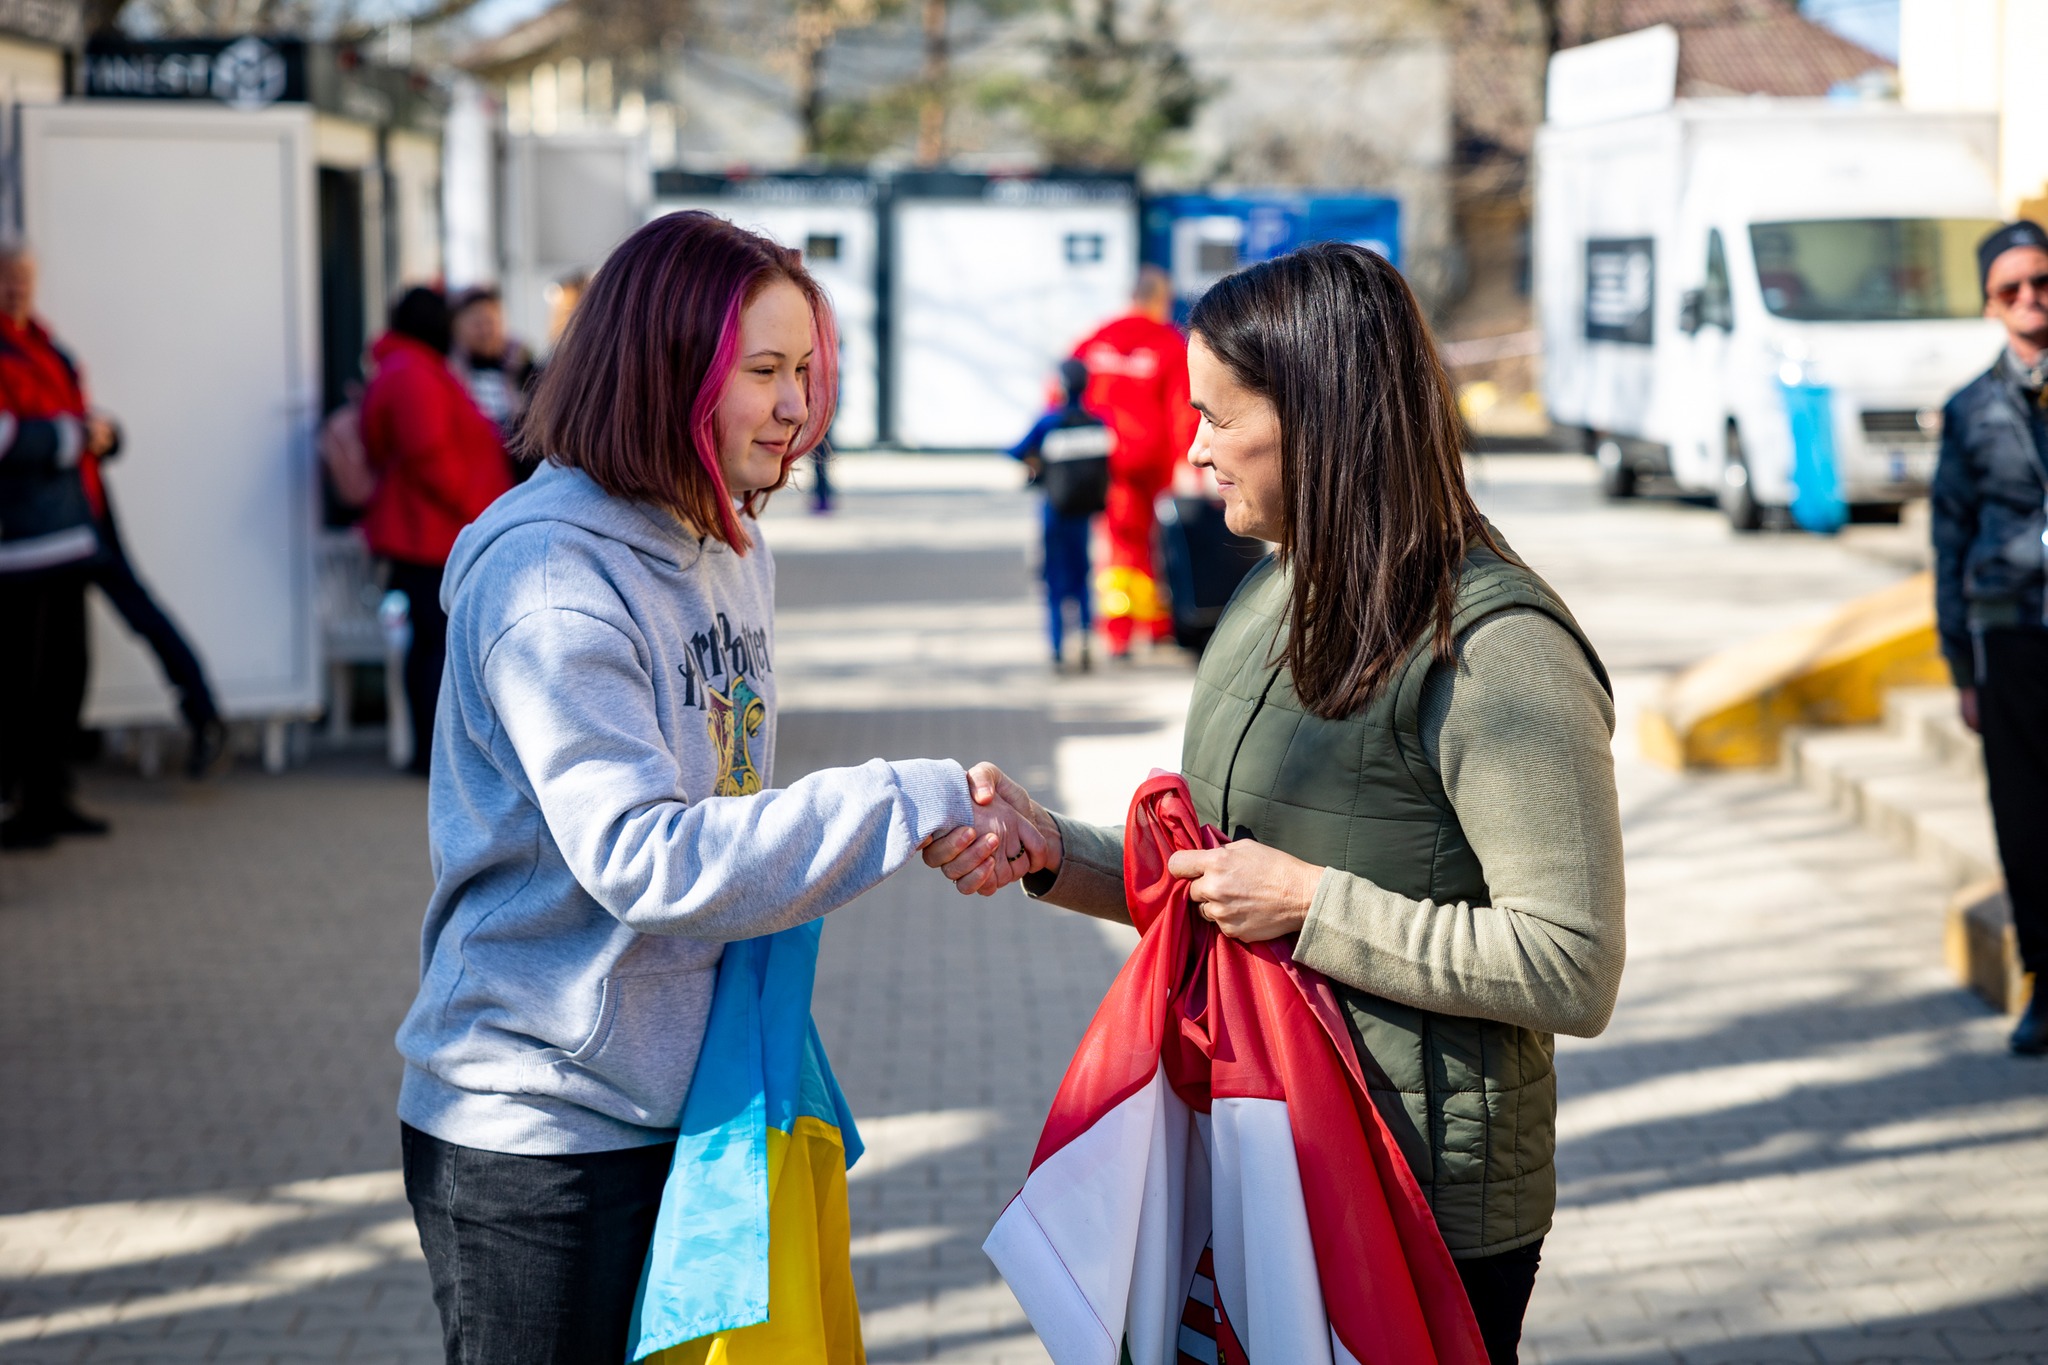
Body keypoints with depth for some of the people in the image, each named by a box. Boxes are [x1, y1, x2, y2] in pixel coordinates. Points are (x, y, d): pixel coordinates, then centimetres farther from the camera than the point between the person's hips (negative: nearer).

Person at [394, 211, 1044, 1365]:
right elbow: (638, 857, -28)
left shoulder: (734, 554, 8)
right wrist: (917, 803, -28)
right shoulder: (546, 575, -19)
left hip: (684, 1099, 8)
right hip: (539, 1128, -8)